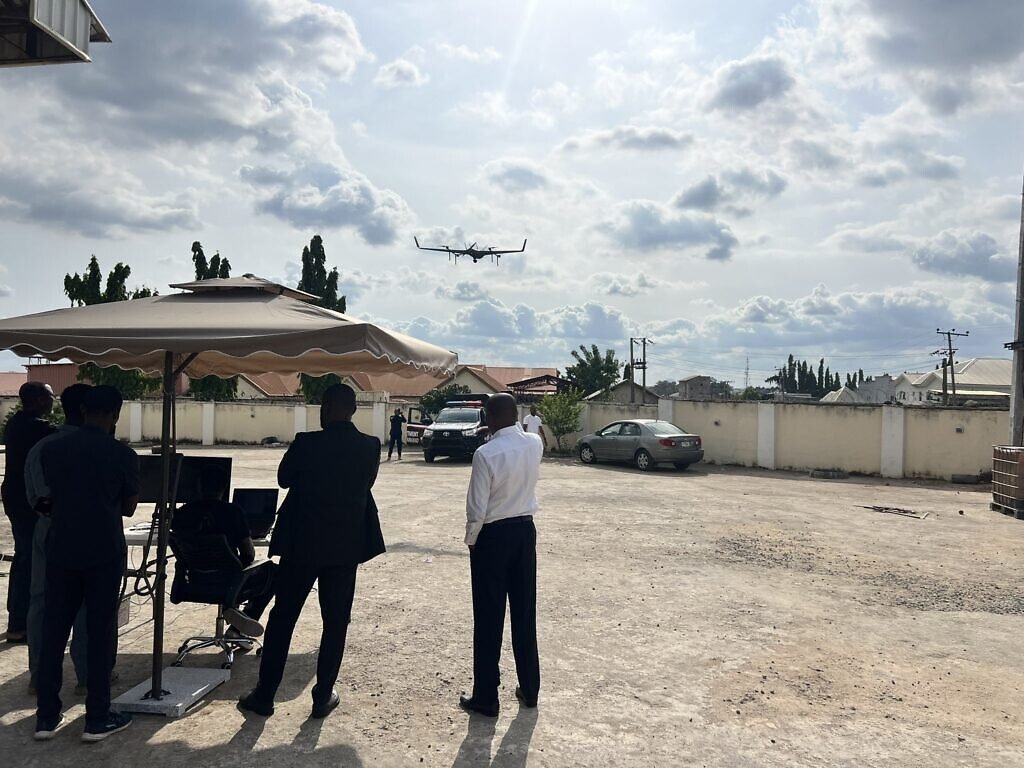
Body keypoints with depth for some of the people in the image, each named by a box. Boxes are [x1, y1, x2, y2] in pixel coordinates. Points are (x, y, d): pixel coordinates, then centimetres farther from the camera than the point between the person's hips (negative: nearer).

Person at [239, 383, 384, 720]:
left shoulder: (307, 443, -14)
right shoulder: (370, 447, -7)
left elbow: (283, 478, 0)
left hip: (303, 543, -2)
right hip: (346, 546, 2)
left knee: (282, 618, 11)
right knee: (336, 622, 11)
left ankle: (264, 695, 19)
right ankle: (323, 696, 16)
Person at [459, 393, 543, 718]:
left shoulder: (486, 454, -20)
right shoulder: (535, 444, -3)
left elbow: (476, 507, -16)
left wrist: (470, 541, -2)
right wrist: (516, 427, 13)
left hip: (493, 536, -5)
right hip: (525, 531, 6)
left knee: (489, 618, 5)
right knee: (525, 613, 15)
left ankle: (486, 697, 14)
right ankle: (529, 690, 26)